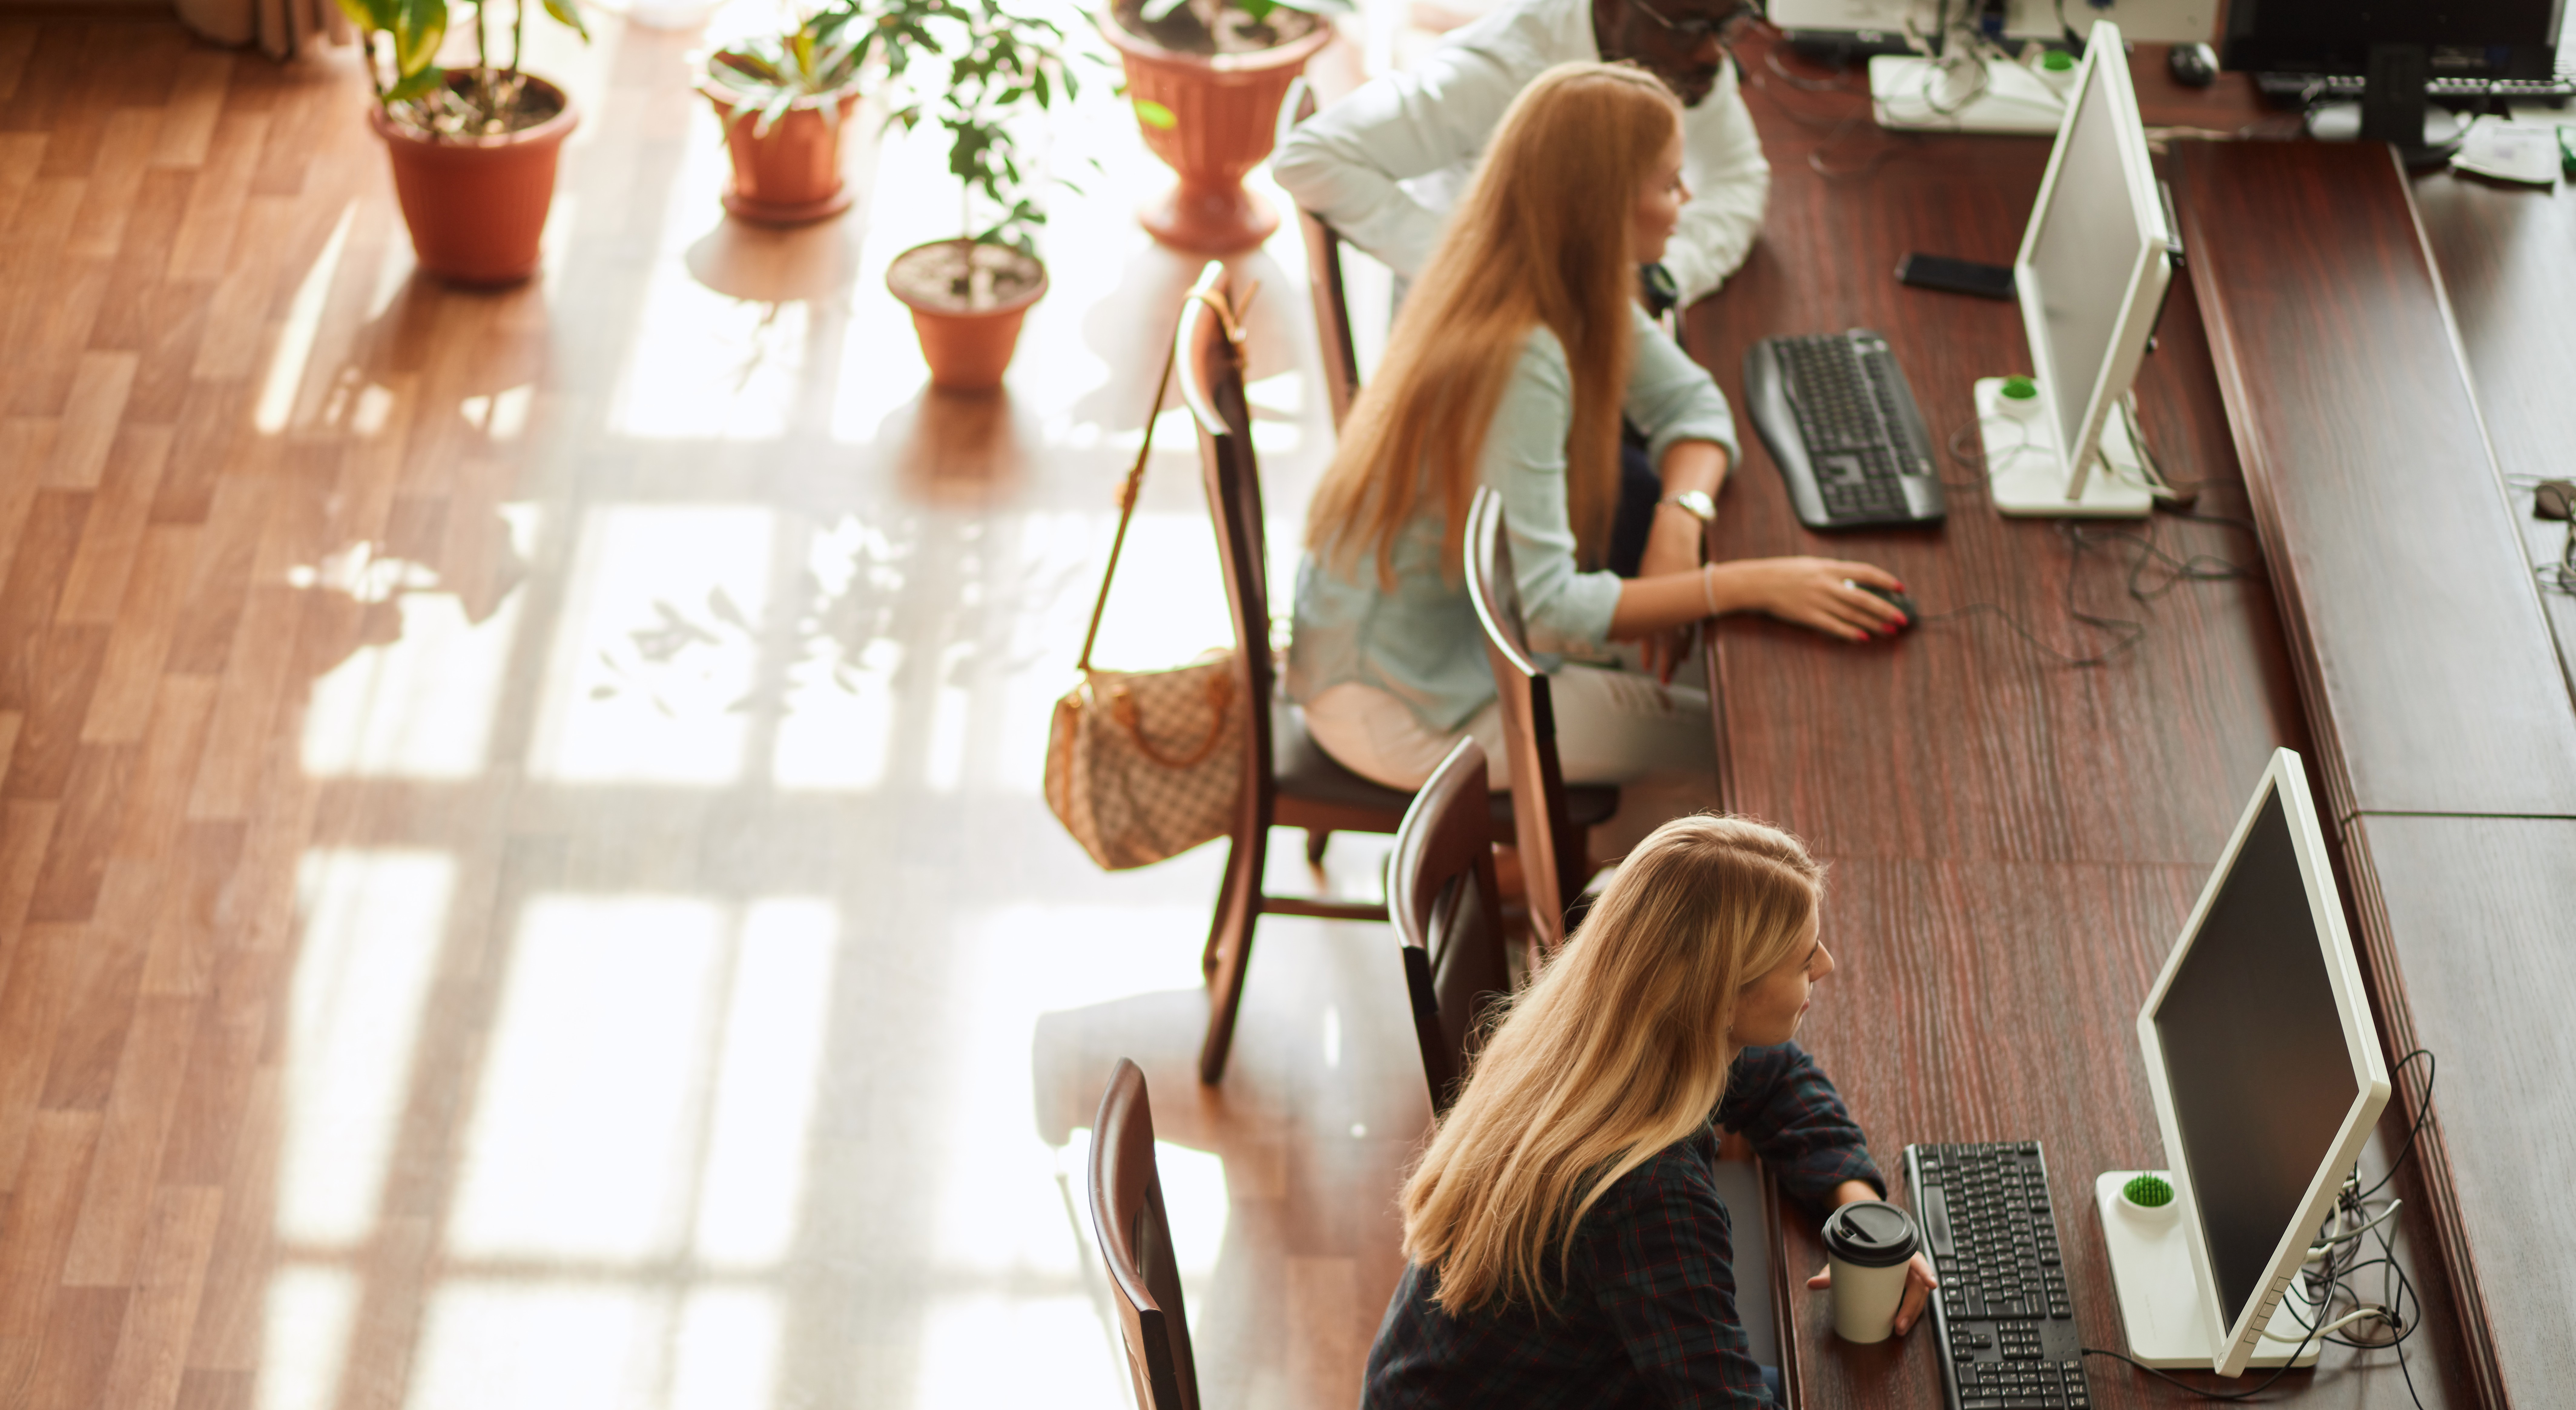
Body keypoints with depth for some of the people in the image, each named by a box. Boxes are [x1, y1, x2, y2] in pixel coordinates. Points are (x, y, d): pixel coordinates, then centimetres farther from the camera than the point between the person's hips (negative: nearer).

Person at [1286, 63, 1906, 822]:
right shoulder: (1518, 361, -31)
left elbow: (1687, 398, 4)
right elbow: (1542, 608, -32)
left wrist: (1677, 526, -17)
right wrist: (1747, 584, -32)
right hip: (1401, 704, -9)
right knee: (1731, 743, -3)